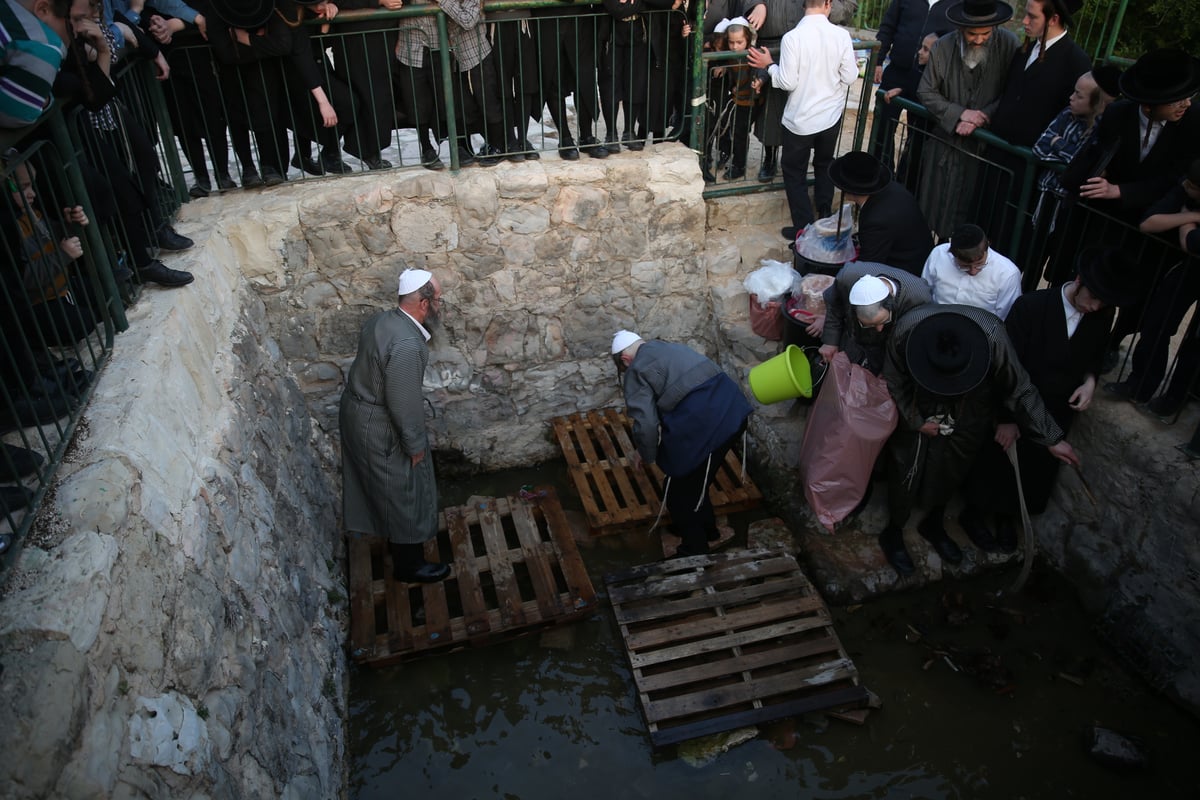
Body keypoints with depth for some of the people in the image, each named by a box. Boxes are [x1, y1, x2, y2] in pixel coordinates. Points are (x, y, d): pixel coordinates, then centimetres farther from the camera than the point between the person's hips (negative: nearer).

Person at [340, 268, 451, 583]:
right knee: (403, 494, 9)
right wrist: (416, 445, -14)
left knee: (388, 489, 28)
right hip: (379, 429, -9)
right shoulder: (406, 345, -32)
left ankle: (395, 537, 50)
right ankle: (408, 564, 27)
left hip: (358, 412, 9)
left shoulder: (384, 320, -1)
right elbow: (404, 403, -27)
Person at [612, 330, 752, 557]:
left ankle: (694, 551, 26)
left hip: (704, 425, -9)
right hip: (732, 408, 9)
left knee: (679, 493, 13)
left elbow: (646, 423, -9)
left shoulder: (636, 371, 1)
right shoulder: (671, 348, 25)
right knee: (697, 479, 30)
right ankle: (706, 527, 48)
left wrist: (645, 455, 10)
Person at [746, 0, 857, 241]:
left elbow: (787, 82, -16)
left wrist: (769, 65, 0)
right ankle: (825, 220, 35)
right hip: (831, 116, 4)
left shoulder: (792, 37, -19)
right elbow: (849, 77, -4)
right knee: (824, 165, 25)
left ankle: (804, 228, 12)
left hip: (800, 119, -3)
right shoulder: (841, 35, -10)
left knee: (795, 173, 12)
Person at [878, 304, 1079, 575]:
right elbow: (895, 380, -14)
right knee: (905, 474, 8)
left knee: (949, 475, 17)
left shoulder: (992, 335, -35)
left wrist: (1052, 438, -14)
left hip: (967, 422, 1)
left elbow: (1019, 390, -19)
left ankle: (933, 525, 45)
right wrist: (916, 421, -13)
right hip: (917, 417, -1)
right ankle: (893, 532, 35)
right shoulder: (906, 330, -35)